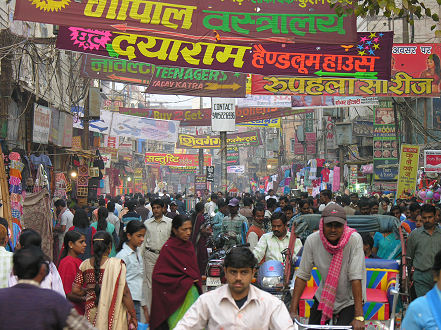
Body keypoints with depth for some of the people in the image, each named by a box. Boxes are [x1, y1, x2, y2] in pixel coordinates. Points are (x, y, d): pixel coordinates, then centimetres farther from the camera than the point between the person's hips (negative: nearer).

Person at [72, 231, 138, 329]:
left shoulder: (85, 264, 2)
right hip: (112, 313, -4)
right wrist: (133, 315, -4)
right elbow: (125, 292, -12)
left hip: (91, 312, 4)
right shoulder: (117, 264, -11)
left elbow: (75, 290, 2)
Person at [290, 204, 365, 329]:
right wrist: (293, 311, -13)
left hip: (350, 300, -3)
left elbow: (356, 277, -25)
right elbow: (302, 275, -9)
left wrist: (359, 317, -27)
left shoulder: (354, 239, -22)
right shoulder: (312, 240, -14)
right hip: (323, 298, 3)